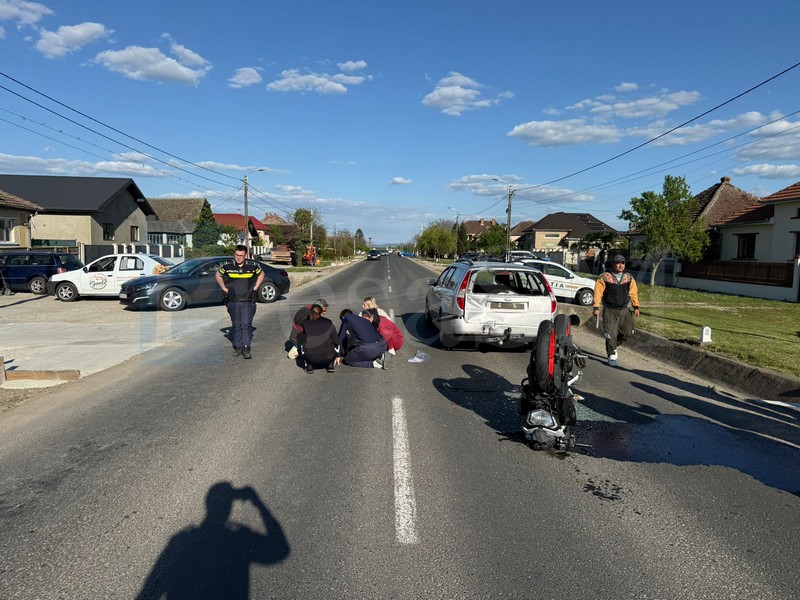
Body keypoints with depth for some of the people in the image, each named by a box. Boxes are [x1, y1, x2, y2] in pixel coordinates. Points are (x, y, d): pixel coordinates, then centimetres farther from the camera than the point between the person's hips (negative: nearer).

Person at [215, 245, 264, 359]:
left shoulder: (252, 265, -3)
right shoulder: (228, 266, -1)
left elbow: (261, 275, 16)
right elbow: (218, 275, 16)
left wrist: (255, 288, 6)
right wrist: (224, 288, 8)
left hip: (248, 301, -1)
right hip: (233, 301, 1)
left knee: (247, 324, -8)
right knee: (236, 325, 7)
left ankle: (246, 348, -5)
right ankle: (238, 347, 16)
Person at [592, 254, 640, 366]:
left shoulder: (629, 278, 5)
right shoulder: (604, 278, -8)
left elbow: (633, 293, 10)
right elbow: (598, 293, -8)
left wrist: (636, 307, 5)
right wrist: (596, 307, -12)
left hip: (624, 310, 4)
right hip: (610, 310, -4)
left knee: (627, 332, 6)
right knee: (611, 334, -6)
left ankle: (614, 345, 31)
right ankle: (611, 356, 8)